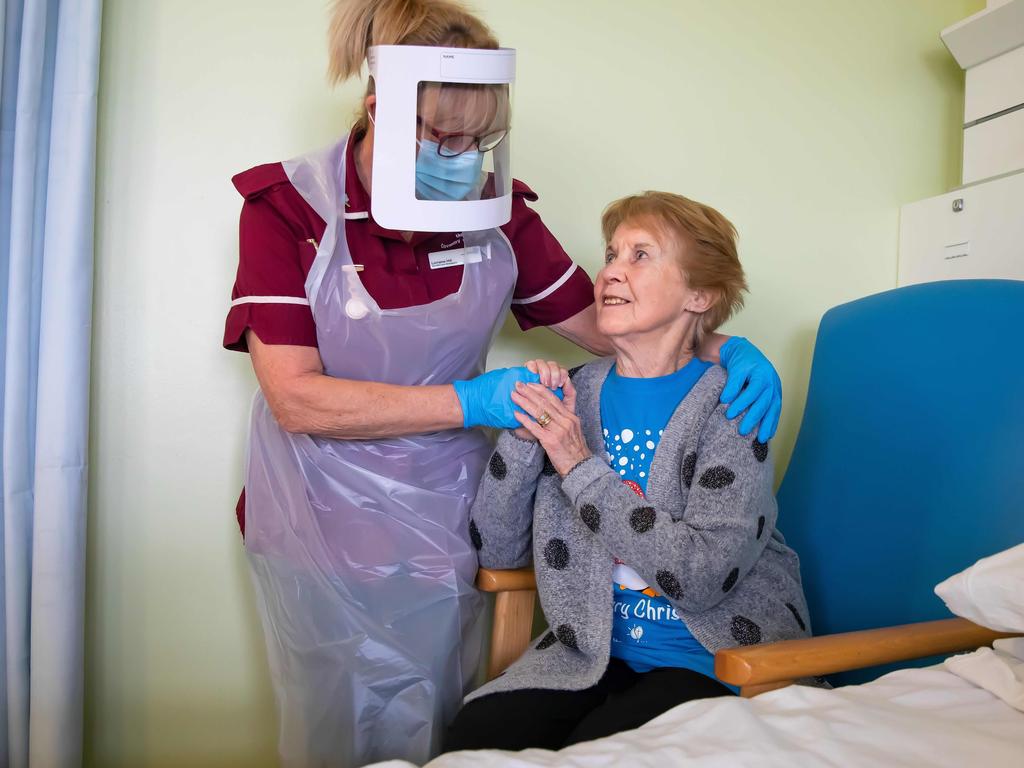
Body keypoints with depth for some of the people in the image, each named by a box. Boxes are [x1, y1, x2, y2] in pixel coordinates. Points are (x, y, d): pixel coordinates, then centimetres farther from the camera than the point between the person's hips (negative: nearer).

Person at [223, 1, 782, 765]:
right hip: (323, 534, -2)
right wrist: (472, 401, -26)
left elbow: (598, 320, 3)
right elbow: (296, 399, -21)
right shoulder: (288, 207, -13)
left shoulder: (495, 209, -5)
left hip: (442, 531, 3)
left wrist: (724, 348, -13)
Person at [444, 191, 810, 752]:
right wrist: (523, 436, -15)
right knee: (472, 736, -20)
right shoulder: (574, 395, 0)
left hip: (714, 658, -3)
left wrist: (581, 467, -21)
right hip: (595, 647, 3)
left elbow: (704, 577, -23)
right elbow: (497, 551, 0)